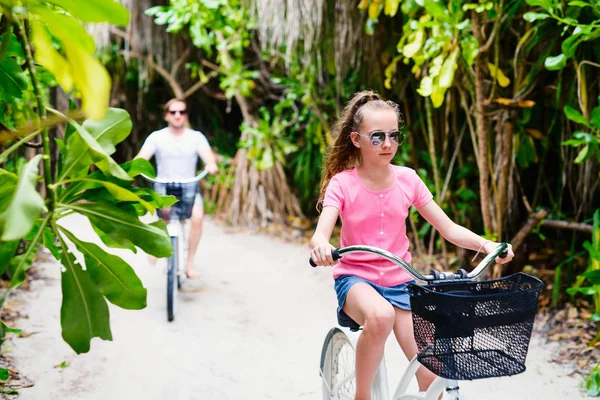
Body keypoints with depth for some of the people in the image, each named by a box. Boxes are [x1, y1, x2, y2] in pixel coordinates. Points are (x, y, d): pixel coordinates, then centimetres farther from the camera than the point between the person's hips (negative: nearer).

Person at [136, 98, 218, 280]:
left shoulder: (196, 137, 1)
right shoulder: (156, 137, 1)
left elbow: (208, 156, -15)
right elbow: (141, 158, -12)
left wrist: (211, 165, -39)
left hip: (189, 186, 1)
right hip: (163, 185, 0)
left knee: (197, 216, -27)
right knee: (165, 209, -33)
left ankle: (189, 263, -13)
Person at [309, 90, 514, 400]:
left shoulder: (407, 180, -2)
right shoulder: (343, 183, -10)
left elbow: (449, 229, 0)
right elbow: (320, 233, -24)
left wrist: (486, 244, -18)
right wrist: (321, 246, -48)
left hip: (399, 283, 3)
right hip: (356, 279, -3)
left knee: (431, 374, -9)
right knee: (380, 315, -38)